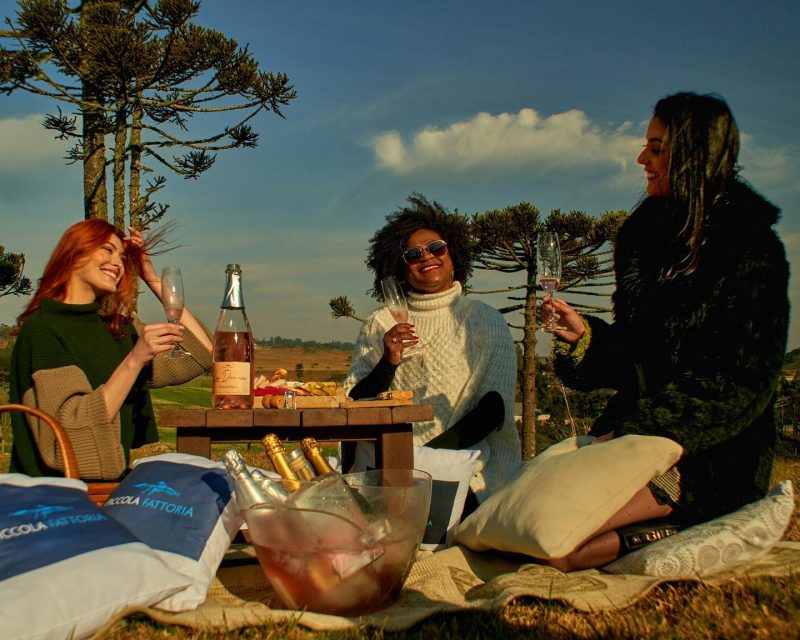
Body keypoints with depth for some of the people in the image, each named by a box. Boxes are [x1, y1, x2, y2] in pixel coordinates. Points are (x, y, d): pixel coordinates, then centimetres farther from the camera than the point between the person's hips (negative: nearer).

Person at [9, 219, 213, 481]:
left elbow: (203, 355, 5)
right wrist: (134, 360, -22)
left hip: (114, 482, 6)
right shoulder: (41, 329, -6)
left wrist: (154, 280, 8)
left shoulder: (119, 327, 11)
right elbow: (70, 429, -16)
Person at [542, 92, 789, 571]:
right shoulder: (647, 235, 12)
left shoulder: (753, 249, -8)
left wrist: (633, 432, -20)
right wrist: (585, 335, -4)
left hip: (709, 453, -7)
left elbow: (741, 380, -14)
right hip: (638, 428, 7)